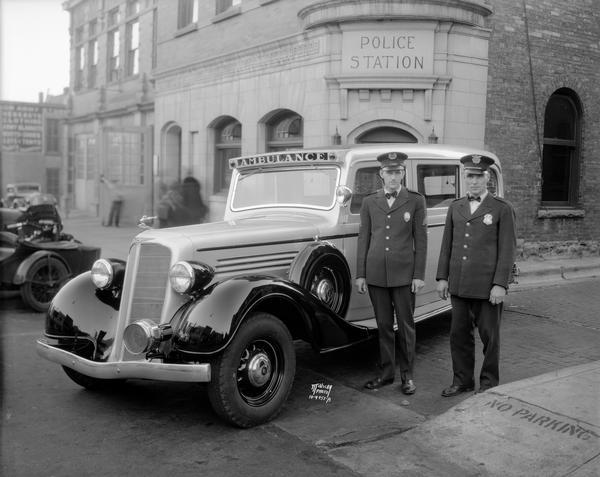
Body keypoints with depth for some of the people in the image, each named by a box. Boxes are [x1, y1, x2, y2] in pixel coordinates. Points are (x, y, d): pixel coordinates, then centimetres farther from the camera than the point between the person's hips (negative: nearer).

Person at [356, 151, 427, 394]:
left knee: (406, 325, 5)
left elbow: (421, 240, 0)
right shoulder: (369, 202, 8)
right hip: (376, 273, 2)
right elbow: (363, 239, 8)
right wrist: (360, 274, 4)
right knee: (383, 325, 10)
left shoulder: (415, 200, 2)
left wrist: (419, 275, -5)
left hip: (404, 274, -2)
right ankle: (386, 372, 21)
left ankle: (407, 375, 17)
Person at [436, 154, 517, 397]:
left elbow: (508, 249, -7)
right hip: (458, 285, 4)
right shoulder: (455, 207, 11)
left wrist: (500, 284, -13)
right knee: (459, 334, 11)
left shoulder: (502, 209, -3)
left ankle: (489, 383, 23)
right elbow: (447, 244, 12)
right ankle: (462, 380, 25)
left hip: (487, 286, -4)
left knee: (489, 336, 8)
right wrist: (442, 277, 7)